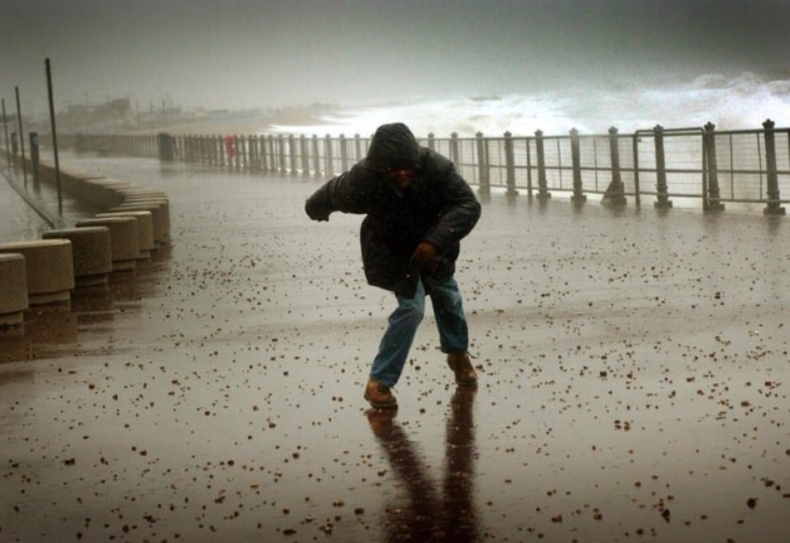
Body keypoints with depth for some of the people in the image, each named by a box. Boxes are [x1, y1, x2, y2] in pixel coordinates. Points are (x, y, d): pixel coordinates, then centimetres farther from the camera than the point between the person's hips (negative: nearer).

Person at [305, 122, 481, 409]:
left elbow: (468, 205, -35)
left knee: (448, 297, 19)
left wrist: (435, 241, -47)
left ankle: (458, 353, 49)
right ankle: (379, 381, -9)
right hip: (393, 252, -3)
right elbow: (332, 193, -13)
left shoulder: (436, 167, -34)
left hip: (431, 245, 3)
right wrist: (315, 209, 11)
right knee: (412, 307, -18)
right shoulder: (363, 179, -35)